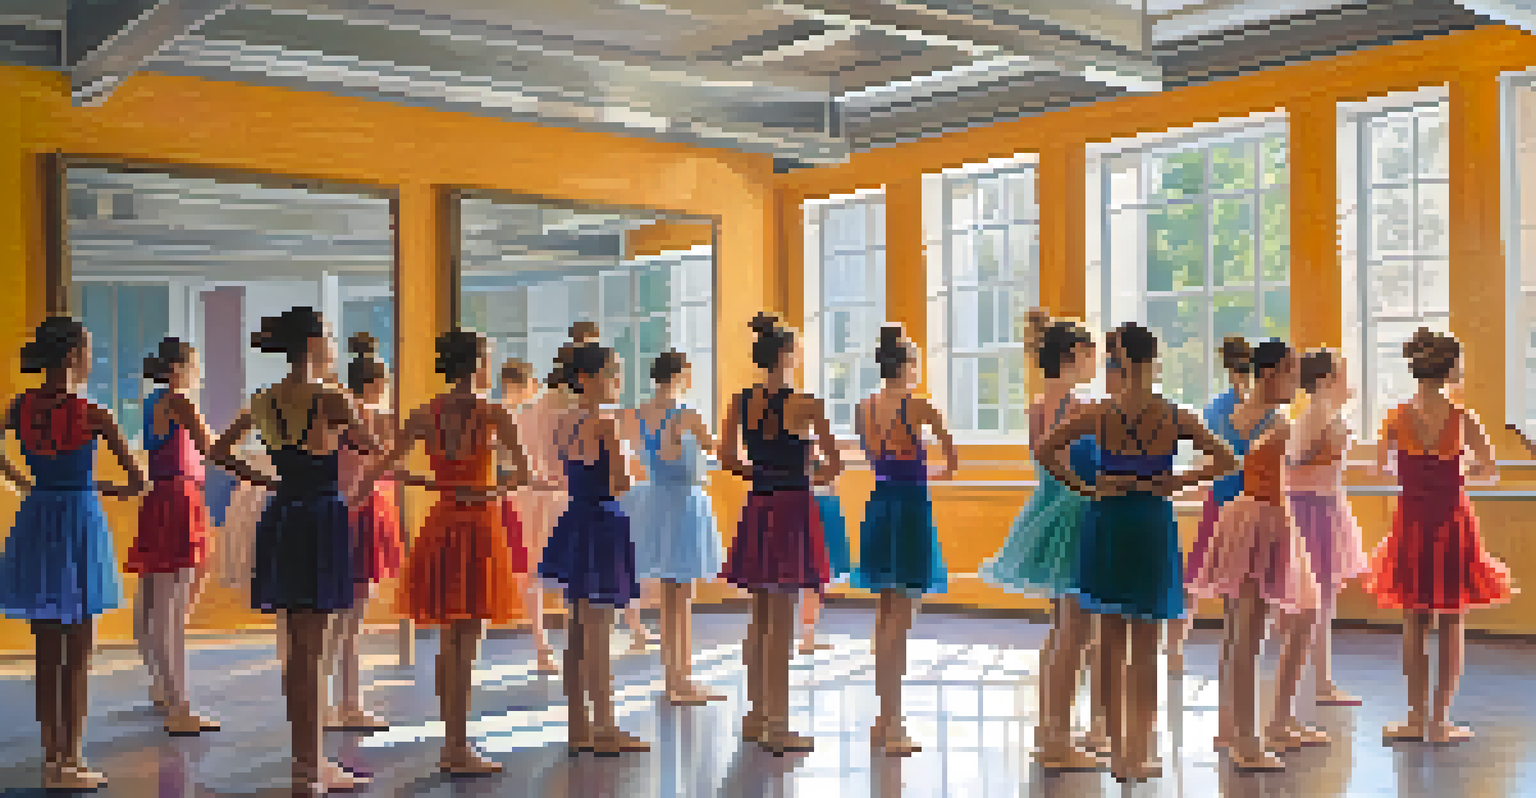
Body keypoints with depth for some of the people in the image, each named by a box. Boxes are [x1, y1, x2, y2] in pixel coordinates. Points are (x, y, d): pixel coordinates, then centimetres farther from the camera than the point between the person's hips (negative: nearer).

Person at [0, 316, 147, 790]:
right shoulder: (93, 415, -13)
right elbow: (137, 482, -11)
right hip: (81, 524, -5)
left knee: (46, 652, 14)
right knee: (78, 655, 4)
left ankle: (52, 754, 21)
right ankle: (70, 762, 8)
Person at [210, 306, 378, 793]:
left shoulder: (264, 400, 9)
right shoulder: (329, 397, -12)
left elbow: (221, 452, 17)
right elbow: (378, 452, -12)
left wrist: (268, 482, 17)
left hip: (281, 516, 7)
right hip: (322, 518, -7)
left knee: (296, 646, 13)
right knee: (310, 648, -2)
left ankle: (309, 759, 23)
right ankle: (310, 765, 6)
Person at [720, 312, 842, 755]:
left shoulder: (740, 402, 4)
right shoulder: (804, 404, -12)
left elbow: (727, 458, 4)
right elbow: (833, 466, -10)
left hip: (757, 505, 6)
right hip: (792, 508, -6)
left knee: (760, 619, 15)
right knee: (781, 622, -2)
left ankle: (756, 716, 23)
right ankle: (777, 727, 3)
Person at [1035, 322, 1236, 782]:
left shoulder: (1100, 413, -4)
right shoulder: (1173, 416, -4)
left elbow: (1045, 451, -9)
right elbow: (1224, 460, -6)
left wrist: (1083, 487, -2)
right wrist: (1175, 483, -1)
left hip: (1106, 520, 1)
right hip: (1152, 523, 0)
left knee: (1112, 643, 11)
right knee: (1145, 647, 8)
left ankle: (1118, 752, 15)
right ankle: (1138, 755, 11)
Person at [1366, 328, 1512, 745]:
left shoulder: (1398, 416, -6)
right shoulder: (1463, 418, -10)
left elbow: (1380, 465, 5)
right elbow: (1490, 469, -1)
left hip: (1410, 521, 1)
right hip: (1453, 519, -1)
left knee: (1414, 623, 10)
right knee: (1452, 624, 8)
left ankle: (1417, 717, 13)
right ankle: (1440, 718, 9)